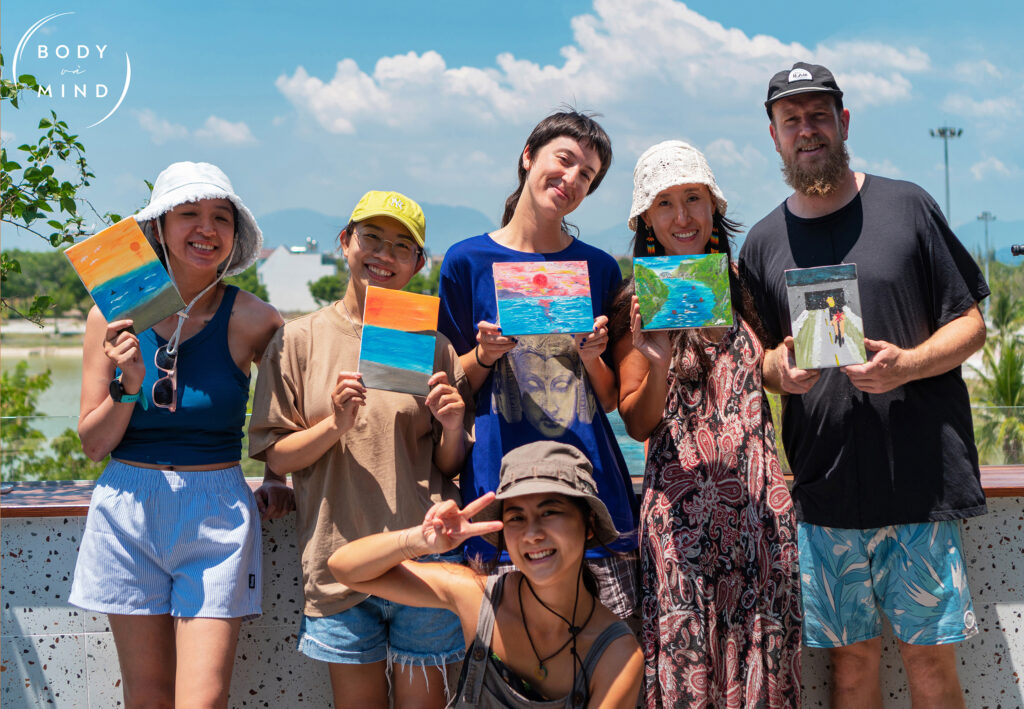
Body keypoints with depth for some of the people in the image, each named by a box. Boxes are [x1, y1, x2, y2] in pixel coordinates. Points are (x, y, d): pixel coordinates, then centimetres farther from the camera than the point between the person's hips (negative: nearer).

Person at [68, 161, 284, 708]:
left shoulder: (251, 320, -4)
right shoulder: (114, 314, -1)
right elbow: (93, 444, 2)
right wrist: (129, 383, -13)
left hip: (216, 516, -1)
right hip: (129, 512, 2)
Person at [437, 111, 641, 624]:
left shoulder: (600, 269, 12)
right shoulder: (468, 260, 6)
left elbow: (610, 400, 15)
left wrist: (592, 359, -5)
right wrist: (484, 356, -8)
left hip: (591, 475, 2)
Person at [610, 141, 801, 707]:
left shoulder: (743, 287, 9)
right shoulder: (638, 304, 1)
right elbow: (636, 423, -1)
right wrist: (656, 363, -18)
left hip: (756, 497, 3)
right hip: (680, 501, -3)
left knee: (761, 655, 4)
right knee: (686, 662, -1)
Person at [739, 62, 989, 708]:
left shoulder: (905, 207, 3)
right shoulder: (763, 243, 10)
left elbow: (971, 324, 5)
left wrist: (908, 364, -15)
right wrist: (780, 370, -9)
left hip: (919, 478, -2)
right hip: (824, 486, 2)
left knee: (929, 656, 3)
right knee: (852, 657, 7)